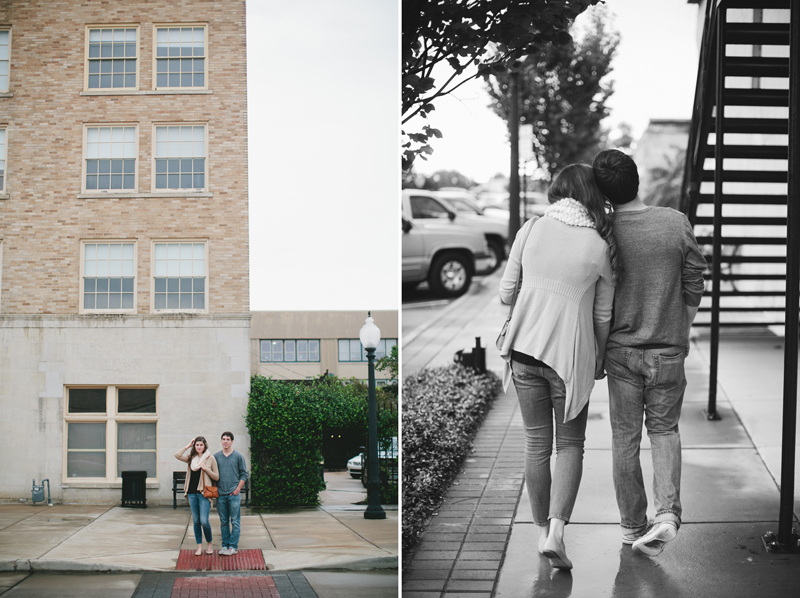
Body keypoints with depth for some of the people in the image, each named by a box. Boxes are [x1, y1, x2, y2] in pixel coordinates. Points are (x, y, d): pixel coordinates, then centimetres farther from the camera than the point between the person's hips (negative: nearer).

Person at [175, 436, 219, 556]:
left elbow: (216, 477, 1)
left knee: (204, 521, -10)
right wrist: (188, 446, 3)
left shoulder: (210, 458, 1)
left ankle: (209, 545, 10)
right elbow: (177, 455, 1)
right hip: (192, 492, 4)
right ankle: (199, 547, 14)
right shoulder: (191, 458, 12)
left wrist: (206, 469, -12)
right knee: (196, 521, 6)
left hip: (204, 493, -4)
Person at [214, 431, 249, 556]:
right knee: (224, 522, 8)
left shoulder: (238, 456, 2)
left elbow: (244, 474, 3)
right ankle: (225, 545, 14)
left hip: (234, 494, -3)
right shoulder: (216, 456, 9)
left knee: (235, 521, -2)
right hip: (220, 494, 3)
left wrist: (238, 488, -7)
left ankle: (233, 546, 1)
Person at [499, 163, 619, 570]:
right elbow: (603, 315, 3)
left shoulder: (531, 230, -3)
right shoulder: (600, 246, -5)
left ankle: (543, 531, 24)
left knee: (536, 443, 14)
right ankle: (556, 530, -5)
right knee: (570, 444, 12)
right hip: (570, 354, -2)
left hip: (525, 347, 2)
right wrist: (599, 359, 18)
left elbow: (506, 293, 3)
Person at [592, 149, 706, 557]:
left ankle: (632, 525, 21)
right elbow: (694, 286, 0)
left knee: (625, 438, 12)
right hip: (669, 351, 1)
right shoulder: (676, 223, -8)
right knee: (664, 429, 18)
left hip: (621, 351, -1)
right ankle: (668, 512, -1)